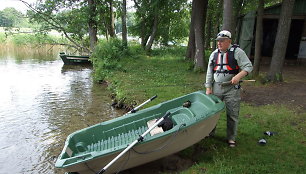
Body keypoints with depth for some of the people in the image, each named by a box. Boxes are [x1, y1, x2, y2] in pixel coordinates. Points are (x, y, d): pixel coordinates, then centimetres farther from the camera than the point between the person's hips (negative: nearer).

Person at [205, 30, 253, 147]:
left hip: (232, 88, -4)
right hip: (216, 87, 4)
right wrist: (208, 88, 4)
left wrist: (238, 76, -26)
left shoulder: (237, 52, -5)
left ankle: (231, 138, 18)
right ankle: (210, 132, 29)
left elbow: (248, 66, -8)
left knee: (232, 114, 3)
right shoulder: (214, 54, 9)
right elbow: (210, 72, 9)